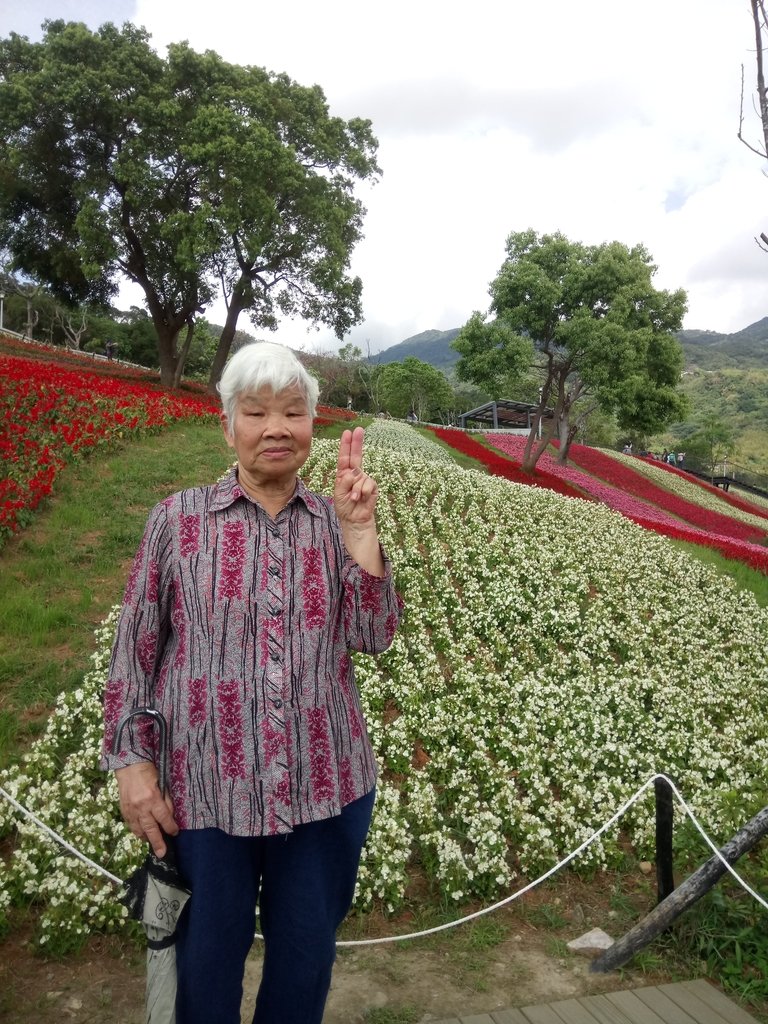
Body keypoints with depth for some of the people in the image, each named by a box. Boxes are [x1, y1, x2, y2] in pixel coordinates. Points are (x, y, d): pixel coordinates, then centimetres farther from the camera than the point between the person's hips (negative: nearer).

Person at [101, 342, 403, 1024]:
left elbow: (374, 636, -8)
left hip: (325, 785, 2)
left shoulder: (336, 522, 0)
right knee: (207, 958, 18)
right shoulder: (178, 518, -4)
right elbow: (135, 648, -1)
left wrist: (359, 529, -18)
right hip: (202, 787, -1)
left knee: (307, 954, 20)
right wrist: (132, 763, -4)